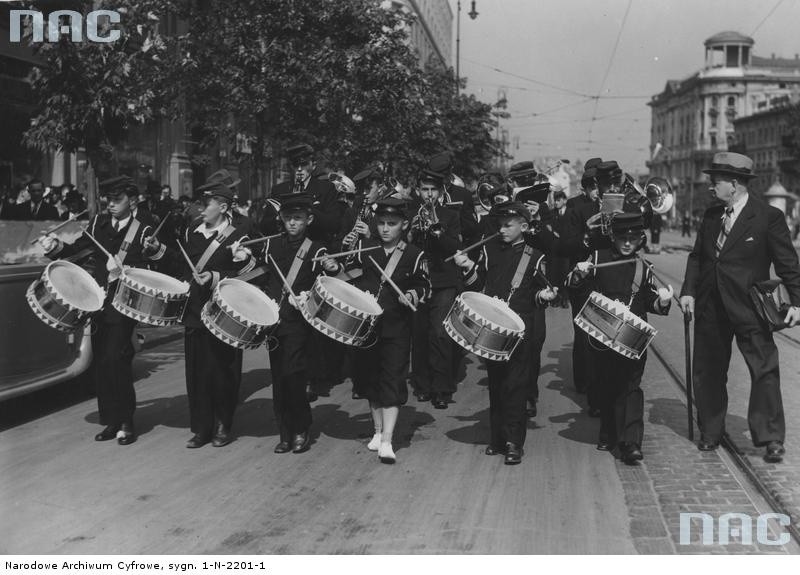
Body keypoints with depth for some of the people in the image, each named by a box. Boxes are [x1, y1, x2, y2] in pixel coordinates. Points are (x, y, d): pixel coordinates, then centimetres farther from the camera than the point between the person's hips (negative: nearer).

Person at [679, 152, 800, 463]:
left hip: (749, 308, -5)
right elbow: (696, 256, 14)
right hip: (710, 308, 5)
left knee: (765, 370, -4)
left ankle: (771, 439, 4)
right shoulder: (711, 215, 9)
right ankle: (710, 433, 23)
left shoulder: (769, 217, -7)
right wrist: (688, 291, 3)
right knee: (707, 372, 10)